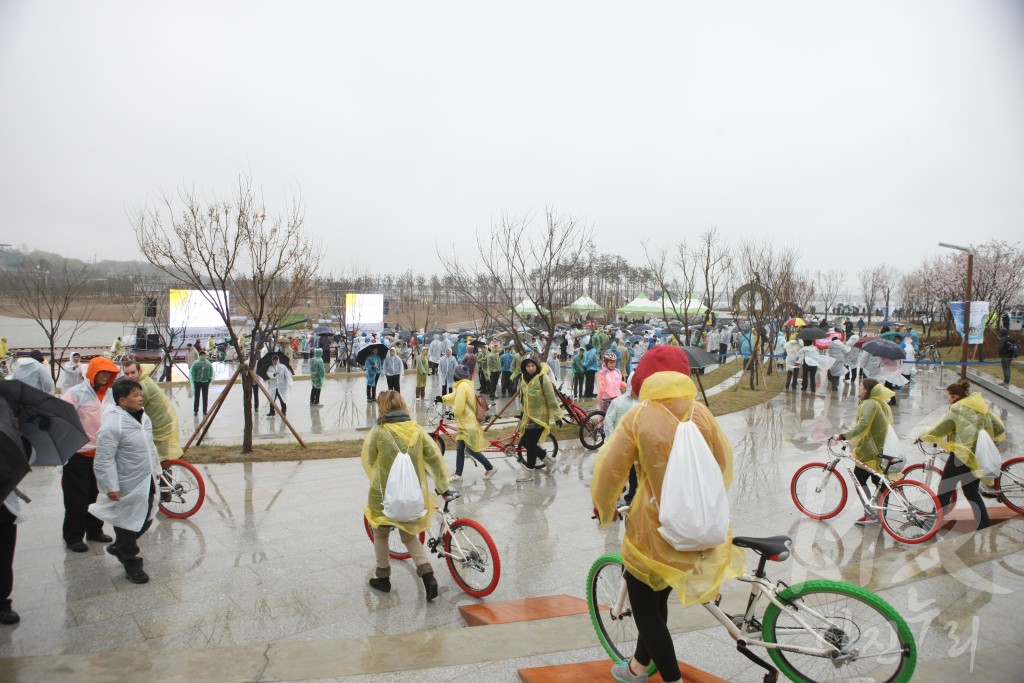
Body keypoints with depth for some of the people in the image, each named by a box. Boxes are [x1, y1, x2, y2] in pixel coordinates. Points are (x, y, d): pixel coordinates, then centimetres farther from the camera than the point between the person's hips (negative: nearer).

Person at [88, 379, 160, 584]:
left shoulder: (143, 417, 6)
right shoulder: (112, 425, -22)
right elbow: (104, 459, -21)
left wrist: (156, 468, 21)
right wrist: (111, 487, -21)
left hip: (147, 482, 9)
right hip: (128, 486, -9)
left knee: (145, 520, 20)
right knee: (128, 524, 5)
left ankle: (119, 547, 42)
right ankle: (131, 564, 20)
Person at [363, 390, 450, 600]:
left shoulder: (378, 432, -13)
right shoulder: (416, 429, -5)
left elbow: (368, 461, -1)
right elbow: (435, 457, -4)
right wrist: (443, 486, 7)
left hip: (385, 494, -3)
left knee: (381, 534, 20)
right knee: (409, 535, 19)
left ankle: (383, 578, 30)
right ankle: (428, 576, 4)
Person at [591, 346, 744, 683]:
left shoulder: (638, 417, -13)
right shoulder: (701, 413, -3)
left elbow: (608, 469, -10)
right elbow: (725, 465, 7)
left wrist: (604, 509, 9)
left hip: (657, 526, -5)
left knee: (644, 606, 14)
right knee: (656, 599, 25)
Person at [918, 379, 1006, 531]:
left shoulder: (957, 410, -14)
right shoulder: (982, 407, 6)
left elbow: (936, 430, -10)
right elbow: (1000, 428, 10)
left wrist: (921, 436, 7)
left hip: (961, 456, -7)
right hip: (978, 458, 7)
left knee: (944, 490, 6)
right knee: (972, 492, 18)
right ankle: (985, 526, 16)